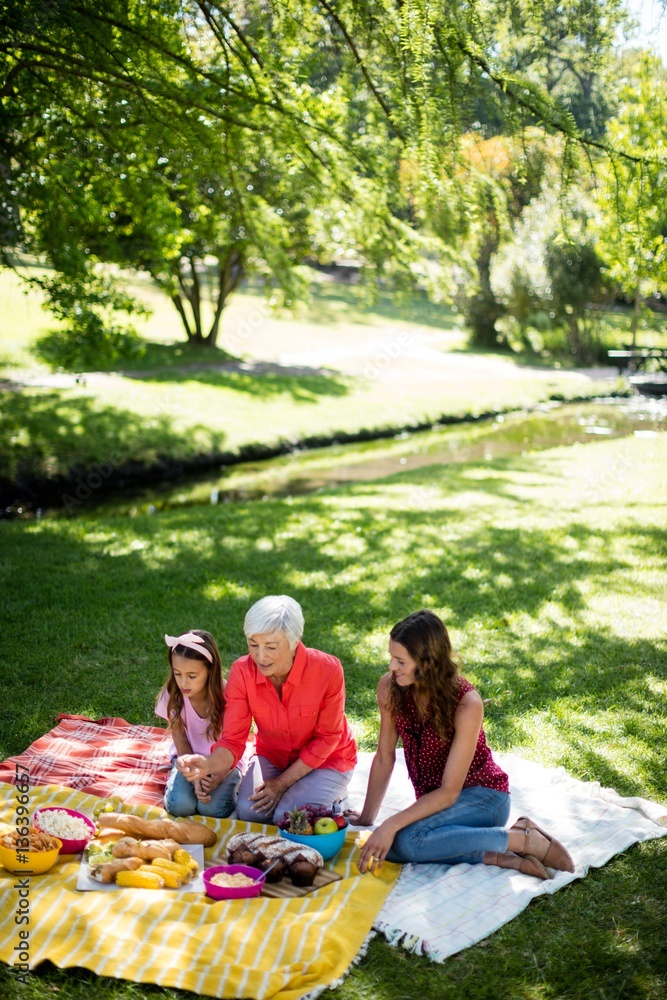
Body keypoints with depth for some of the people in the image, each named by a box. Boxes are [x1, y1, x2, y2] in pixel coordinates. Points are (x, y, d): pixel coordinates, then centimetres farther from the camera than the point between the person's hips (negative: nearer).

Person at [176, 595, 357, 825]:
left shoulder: (327, 670, -29)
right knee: (248, 810, -20)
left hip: (326, 760, -3)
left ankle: (332, 797, 8)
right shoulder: (242, 672, -22)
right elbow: (233, 739, -22)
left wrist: (283, 782, -19)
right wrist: (208, 764, -44)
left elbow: (326, 738, -16)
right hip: (272, 756, 3)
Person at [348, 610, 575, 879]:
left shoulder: (466, 704, -25)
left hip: (482, 796, -5)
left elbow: (449, 791, -23)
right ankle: (496, 857, -18)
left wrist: (392, 824, -31)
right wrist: (367, 818, 0)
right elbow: (384, 758, 1)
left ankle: (523, 839, -18)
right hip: (434, 799, 5)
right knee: (386, 847, -27)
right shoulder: (389, 688, -10)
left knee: (407, 840, -33)